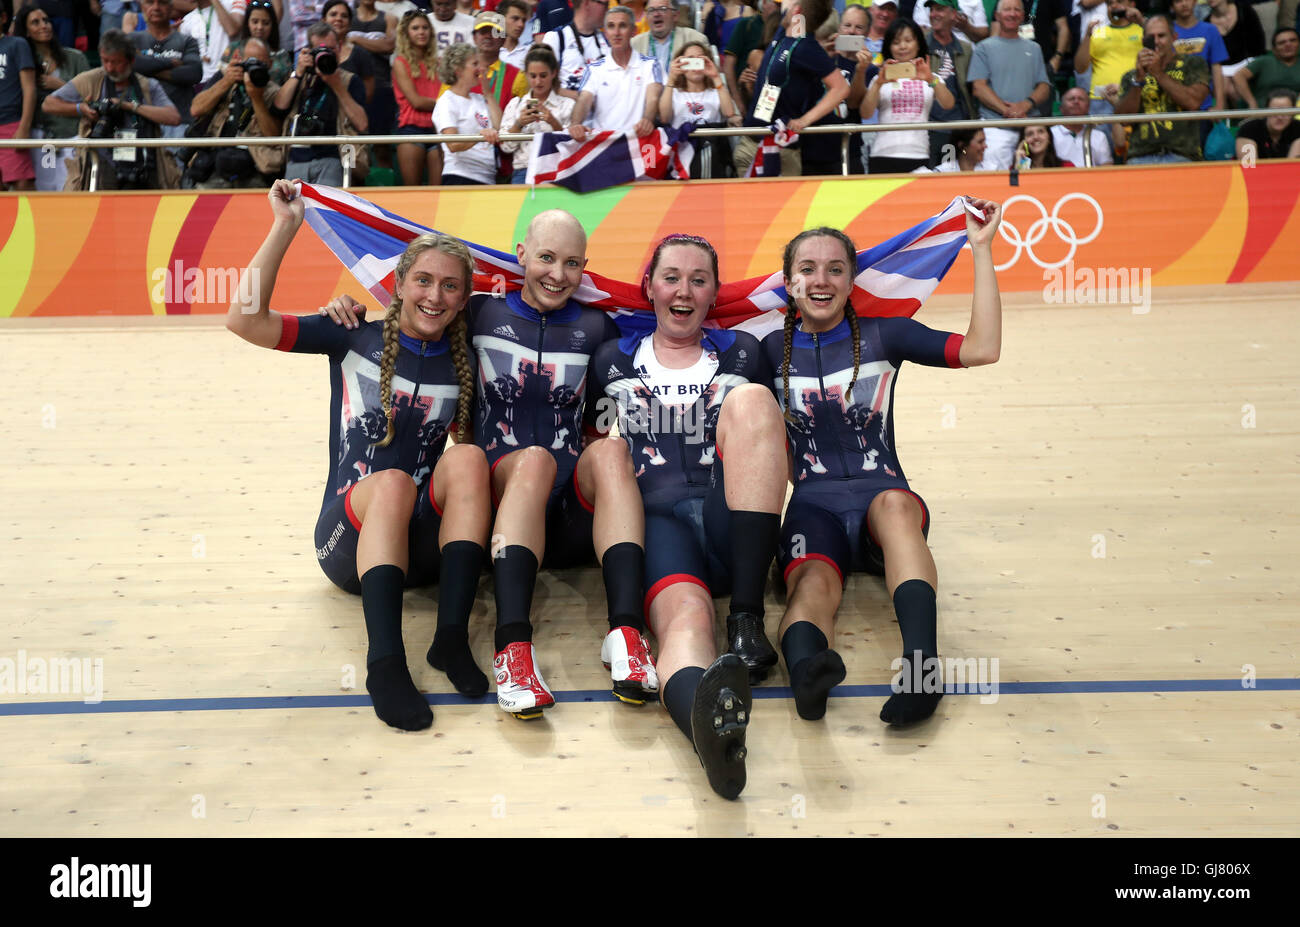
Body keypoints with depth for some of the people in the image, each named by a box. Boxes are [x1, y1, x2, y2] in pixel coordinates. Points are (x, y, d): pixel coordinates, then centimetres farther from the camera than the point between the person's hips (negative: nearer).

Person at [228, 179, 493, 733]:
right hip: (349, 536, -2)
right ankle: (385, 661, -44)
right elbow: (245, 320, -9)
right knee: (393, 482, -34)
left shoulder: (464, 365, 8)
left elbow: (472, 440, 15)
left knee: (467, 459, -26)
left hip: (424, 542, 2)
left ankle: (452, 636, -34)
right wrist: (285, 226, -12)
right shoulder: (356, 338, 1)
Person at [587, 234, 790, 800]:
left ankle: (747, 620, -33)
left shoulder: (742, 352, 20)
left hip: (730, 522, 1)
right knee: (683, 614, -35)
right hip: (656, 521, -1)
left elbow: (773, 442, 25)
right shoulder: (613, 360, 19)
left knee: (749, 398, -26)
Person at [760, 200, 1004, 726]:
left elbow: (983, 349, 0)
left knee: (896, 504, -38)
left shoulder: (883, 335, 10)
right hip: (814, 504, 0)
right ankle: (805, 666, -67)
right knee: (812, 582, -34)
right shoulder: (772, 351, 13)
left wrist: (981, 250, -1)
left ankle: (920, 659, -57)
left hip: (883, 495, 0)